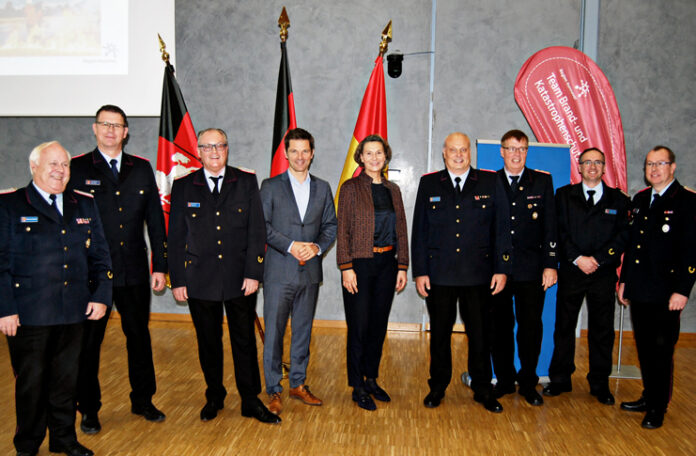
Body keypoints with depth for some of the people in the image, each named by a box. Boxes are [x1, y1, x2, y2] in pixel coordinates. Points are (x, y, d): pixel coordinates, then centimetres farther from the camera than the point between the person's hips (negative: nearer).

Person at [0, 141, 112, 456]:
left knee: (66, 379, 14)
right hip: (28, 315, -3)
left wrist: (101, 296, 2)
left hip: (74, 312, 4)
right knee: (31, 382, 9)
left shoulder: (84, 205, 10)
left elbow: (99, 254, 11)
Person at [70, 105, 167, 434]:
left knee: (139, 337, 13)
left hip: (135, 272, 3)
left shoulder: (142, 169, 7)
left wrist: (160, 266, 4)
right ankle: (89, 410, 26)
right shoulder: (77, 169, 0)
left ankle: (142, 400, 30)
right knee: (88, 342, 9)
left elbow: (155, 220, 7)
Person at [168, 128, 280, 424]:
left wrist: (253, 274, -8)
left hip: (239, 279, 0)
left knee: (245, 341, 8)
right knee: (208, 342, 12)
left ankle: (250, 401, 22)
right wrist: (177, 280, -1)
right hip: (199, 281, 1)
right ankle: (214, 397, 31)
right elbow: (175, 237, 4)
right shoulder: (183, 187, 4)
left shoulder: (246, 182, 3)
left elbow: (256, 231, -1)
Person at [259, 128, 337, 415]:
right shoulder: (270, 186, 2)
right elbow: (262, 226, -5)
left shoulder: (322, 188, 11)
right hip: (279, 272, -3)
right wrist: (290, 246, -15)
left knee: (303, 330, 12)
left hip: (310, 271, 3)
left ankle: (298, 384, 26)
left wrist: (318, 246, -9)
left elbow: (331, 226, 10)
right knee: (274, 332, 0)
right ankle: (273, 391, 13)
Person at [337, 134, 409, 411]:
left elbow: (401, 231, 12)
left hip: (386, 264, 5)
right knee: (359, 326, 1)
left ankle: (372, 379, 27)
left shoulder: (393, 190, 11)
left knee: (379, 325, 12)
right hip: (360, 264, -4)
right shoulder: (351, 188, -3)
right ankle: (358, 388, 15)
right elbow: (343, 230, -7)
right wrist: (346, 267, -13)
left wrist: (402, 266, 6)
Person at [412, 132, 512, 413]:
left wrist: (502, 269, -2)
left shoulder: (490, 183, 5)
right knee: (440, 333, 10)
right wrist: (420, 271, -1)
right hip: (439, 274, 0)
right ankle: (438, 387, 27)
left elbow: (501, 229, 4)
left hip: (479, 274, 0)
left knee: (480, 333, 8)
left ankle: (482, 389, 25)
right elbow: (419, 230, 5)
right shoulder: (429, 184, 6)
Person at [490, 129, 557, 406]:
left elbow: (550, 227, 3)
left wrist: (550, 265, -3)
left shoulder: (542, 182, 6)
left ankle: (528, 384, 20)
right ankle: (504, 380, 24)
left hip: (531, 269, 0)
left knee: (531, 328, 4)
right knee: (500, 327, 9)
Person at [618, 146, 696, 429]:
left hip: (666, 293, -6)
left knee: (662, 351, 4)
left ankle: (657, 408, 18)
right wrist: (624, 280, 15)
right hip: (639, 291, 6)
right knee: (644, 349, 15)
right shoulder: (640, 200, 13)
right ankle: (649, 397, 30)